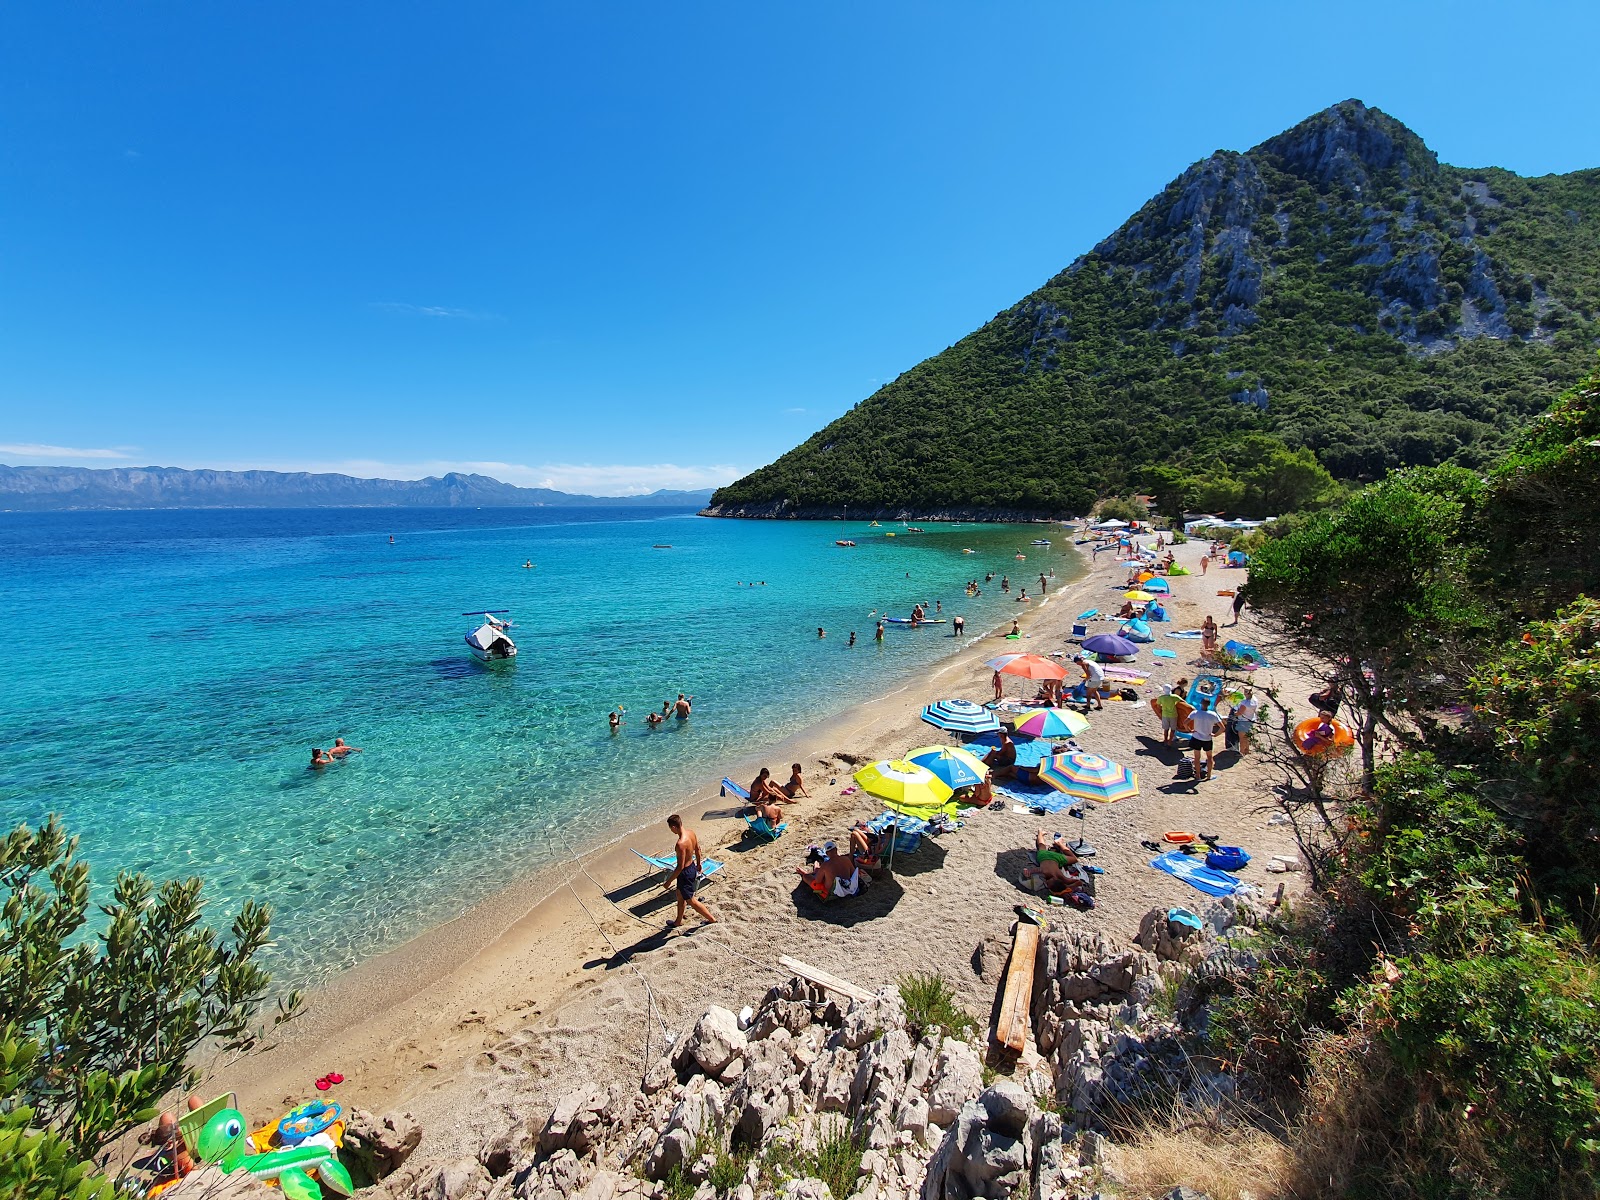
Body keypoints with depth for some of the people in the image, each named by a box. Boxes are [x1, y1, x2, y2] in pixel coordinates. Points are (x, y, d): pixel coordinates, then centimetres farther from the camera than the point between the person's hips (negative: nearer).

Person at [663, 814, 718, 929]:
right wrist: (699, 863, 24)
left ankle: (712, 919, 24)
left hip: (686, 872, -9)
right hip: (692, 867, 9)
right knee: (680, 896, 27)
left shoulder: (681, 843, -35)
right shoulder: (690, 832, -9)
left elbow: (680, 867, -29)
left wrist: (669, 881, -18)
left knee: (690, 901, 13)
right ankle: (679, 921, 46)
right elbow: (697, 848, 8)